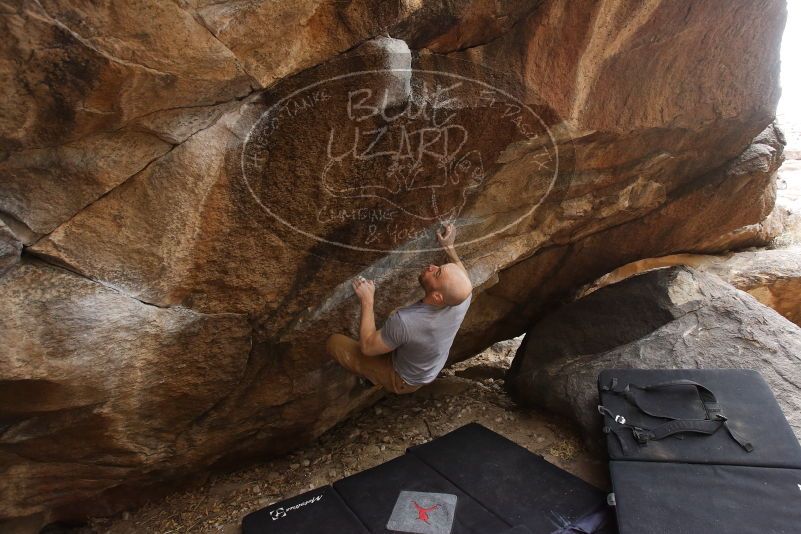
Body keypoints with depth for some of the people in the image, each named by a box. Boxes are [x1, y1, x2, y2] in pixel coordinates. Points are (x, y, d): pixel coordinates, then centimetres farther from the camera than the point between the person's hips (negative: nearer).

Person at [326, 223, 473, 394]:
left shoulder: (404, 321, -46)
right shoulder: (462, 301, -30)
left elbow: (367, 346, -26)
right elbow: (465, 279, -3)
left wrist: (366, 300, -21)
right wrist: (449, 247, -5)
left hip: (403, 381, -5)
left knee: (333, 342, 0)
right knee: (394, 315, 25)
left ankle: (380, 381, 15)